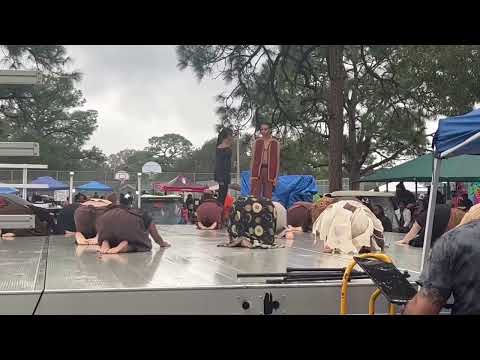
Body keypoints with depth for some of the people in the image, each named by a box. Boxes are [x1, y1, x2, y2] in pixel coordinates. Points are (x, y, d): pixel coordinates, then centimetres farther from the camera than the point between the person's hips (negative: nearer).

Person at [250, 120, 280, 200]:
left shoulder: (275, 143, 5)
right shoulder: (257, 142, 9)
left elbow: (277, 161, 4)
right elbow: (253, 159, 9)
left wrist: (275, 177, -2)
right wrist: (252, 175, 2)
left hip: (269, 171, -1)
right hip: (258, 170, 1)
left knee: (268, 197, 1)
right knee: (255, 196, -5)